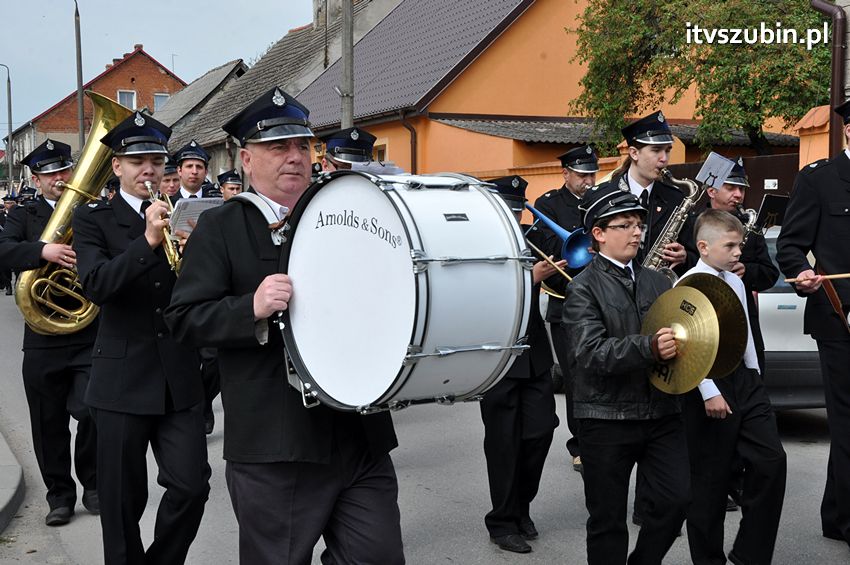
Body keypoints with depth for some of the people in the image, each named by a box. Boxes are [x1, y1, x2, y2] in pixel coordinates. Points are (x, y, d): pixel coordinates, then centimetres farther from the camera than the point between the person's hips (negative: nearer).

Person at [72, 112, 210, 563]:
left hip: (180, 377, 2)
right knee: (123, 501, 5)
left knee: (191, 487, -2)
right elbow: (95, 285, -15)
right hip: (123, 378, -2)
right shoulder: (92, 218, 1)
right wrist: (147, 241, -26)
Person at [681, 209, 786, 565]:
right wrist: (709, 393, -19)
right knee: (710, 478, 2)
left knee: (771, 460, 0)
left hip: (743, 377, 7)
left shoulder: (736, 282, 12)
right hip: (709, 384, -7)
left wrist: (755, 376, 18)